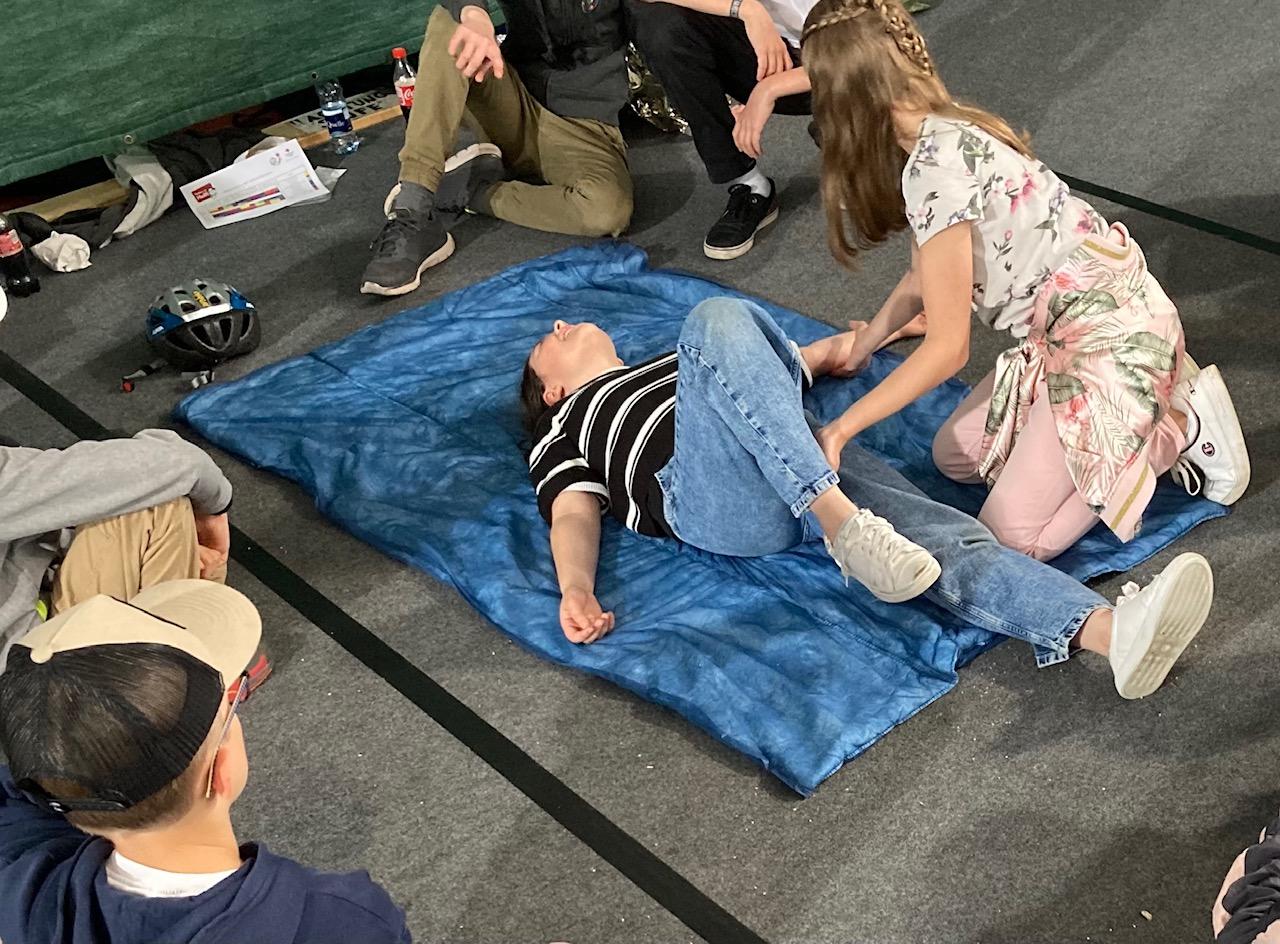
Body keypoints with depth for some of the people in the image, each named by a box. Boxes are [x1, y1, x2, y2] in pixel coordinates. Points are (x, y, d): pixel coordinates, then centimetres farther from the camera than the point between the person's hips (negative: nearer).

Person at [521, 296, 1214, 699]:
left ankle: (1113, 631, -48)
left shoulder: (676, 365, 43)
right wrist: (576, 591, -12)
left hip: (820, 458, 5)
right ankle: (843, 528, -40)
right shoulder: (565, 428, 29)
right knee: (720, 319, -29)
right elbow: (574, 513, 9)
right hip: (713, 501, -4)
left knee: (941, 536, -24)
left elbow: (825, 356, 46)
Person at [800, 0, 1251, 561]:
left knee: (1012, 536, -11)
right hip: (1065, 327, 10)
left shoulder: (935, 167, -25)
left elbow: (947, 348, -21)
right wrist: (857, 352, 22)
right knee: (954, 457, 13)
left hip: (1109, 333, -10)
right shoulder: (941, 134, 4)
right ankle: (1146, 415, 15)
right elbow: (923, 277, 17)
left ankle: (1180, 428, 2)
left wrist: (841, 429, -16)